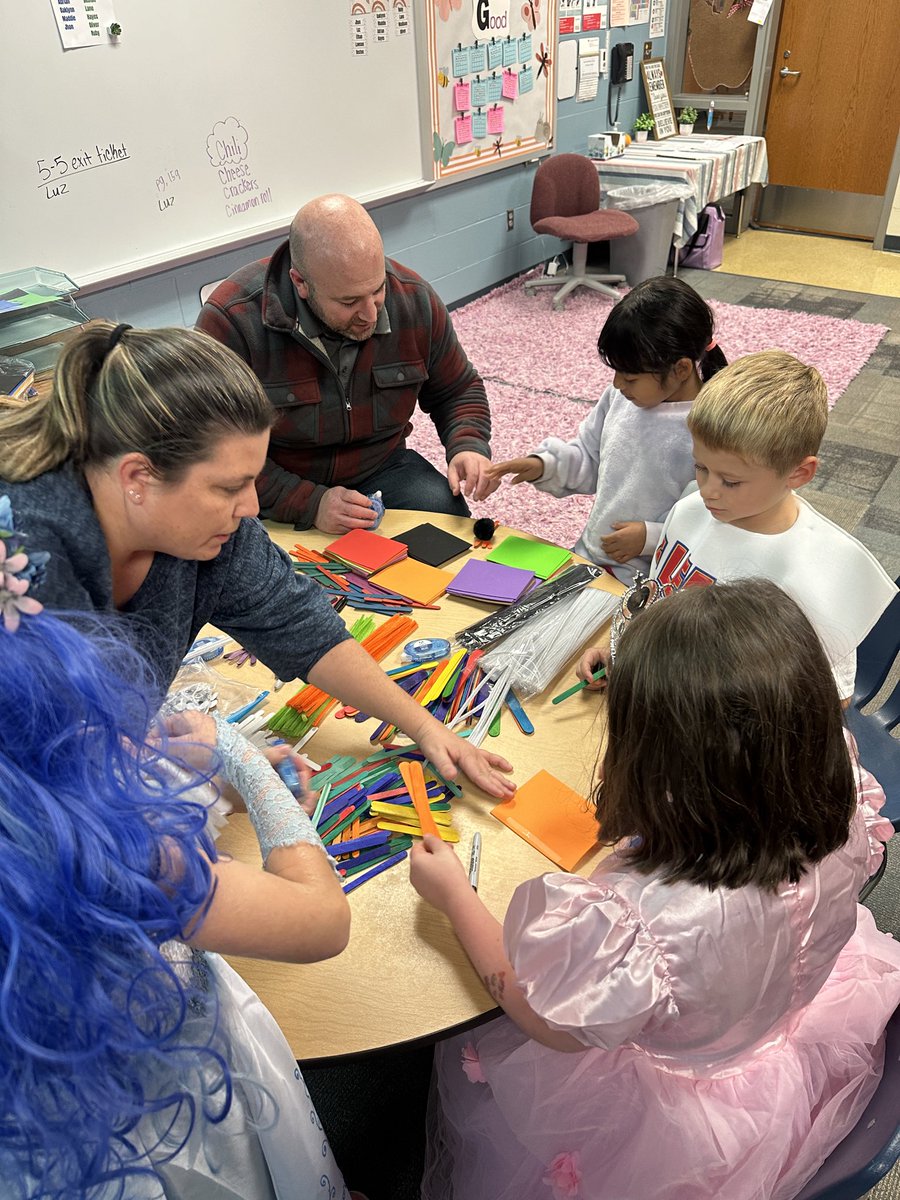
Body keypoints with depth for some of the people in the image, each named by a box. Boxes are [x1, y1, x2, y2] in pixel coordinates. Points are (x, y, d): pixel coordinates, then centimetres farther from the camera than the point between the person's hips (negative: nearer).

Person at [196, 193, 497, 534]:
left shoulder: (414, 299, -8)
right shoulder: (231, 322, -23)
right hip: (275, 500, -2)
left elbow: (458, 390, 8)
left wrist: (468, 448, -14)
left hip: (382, 468, 3)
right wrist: (308, 504, -29)